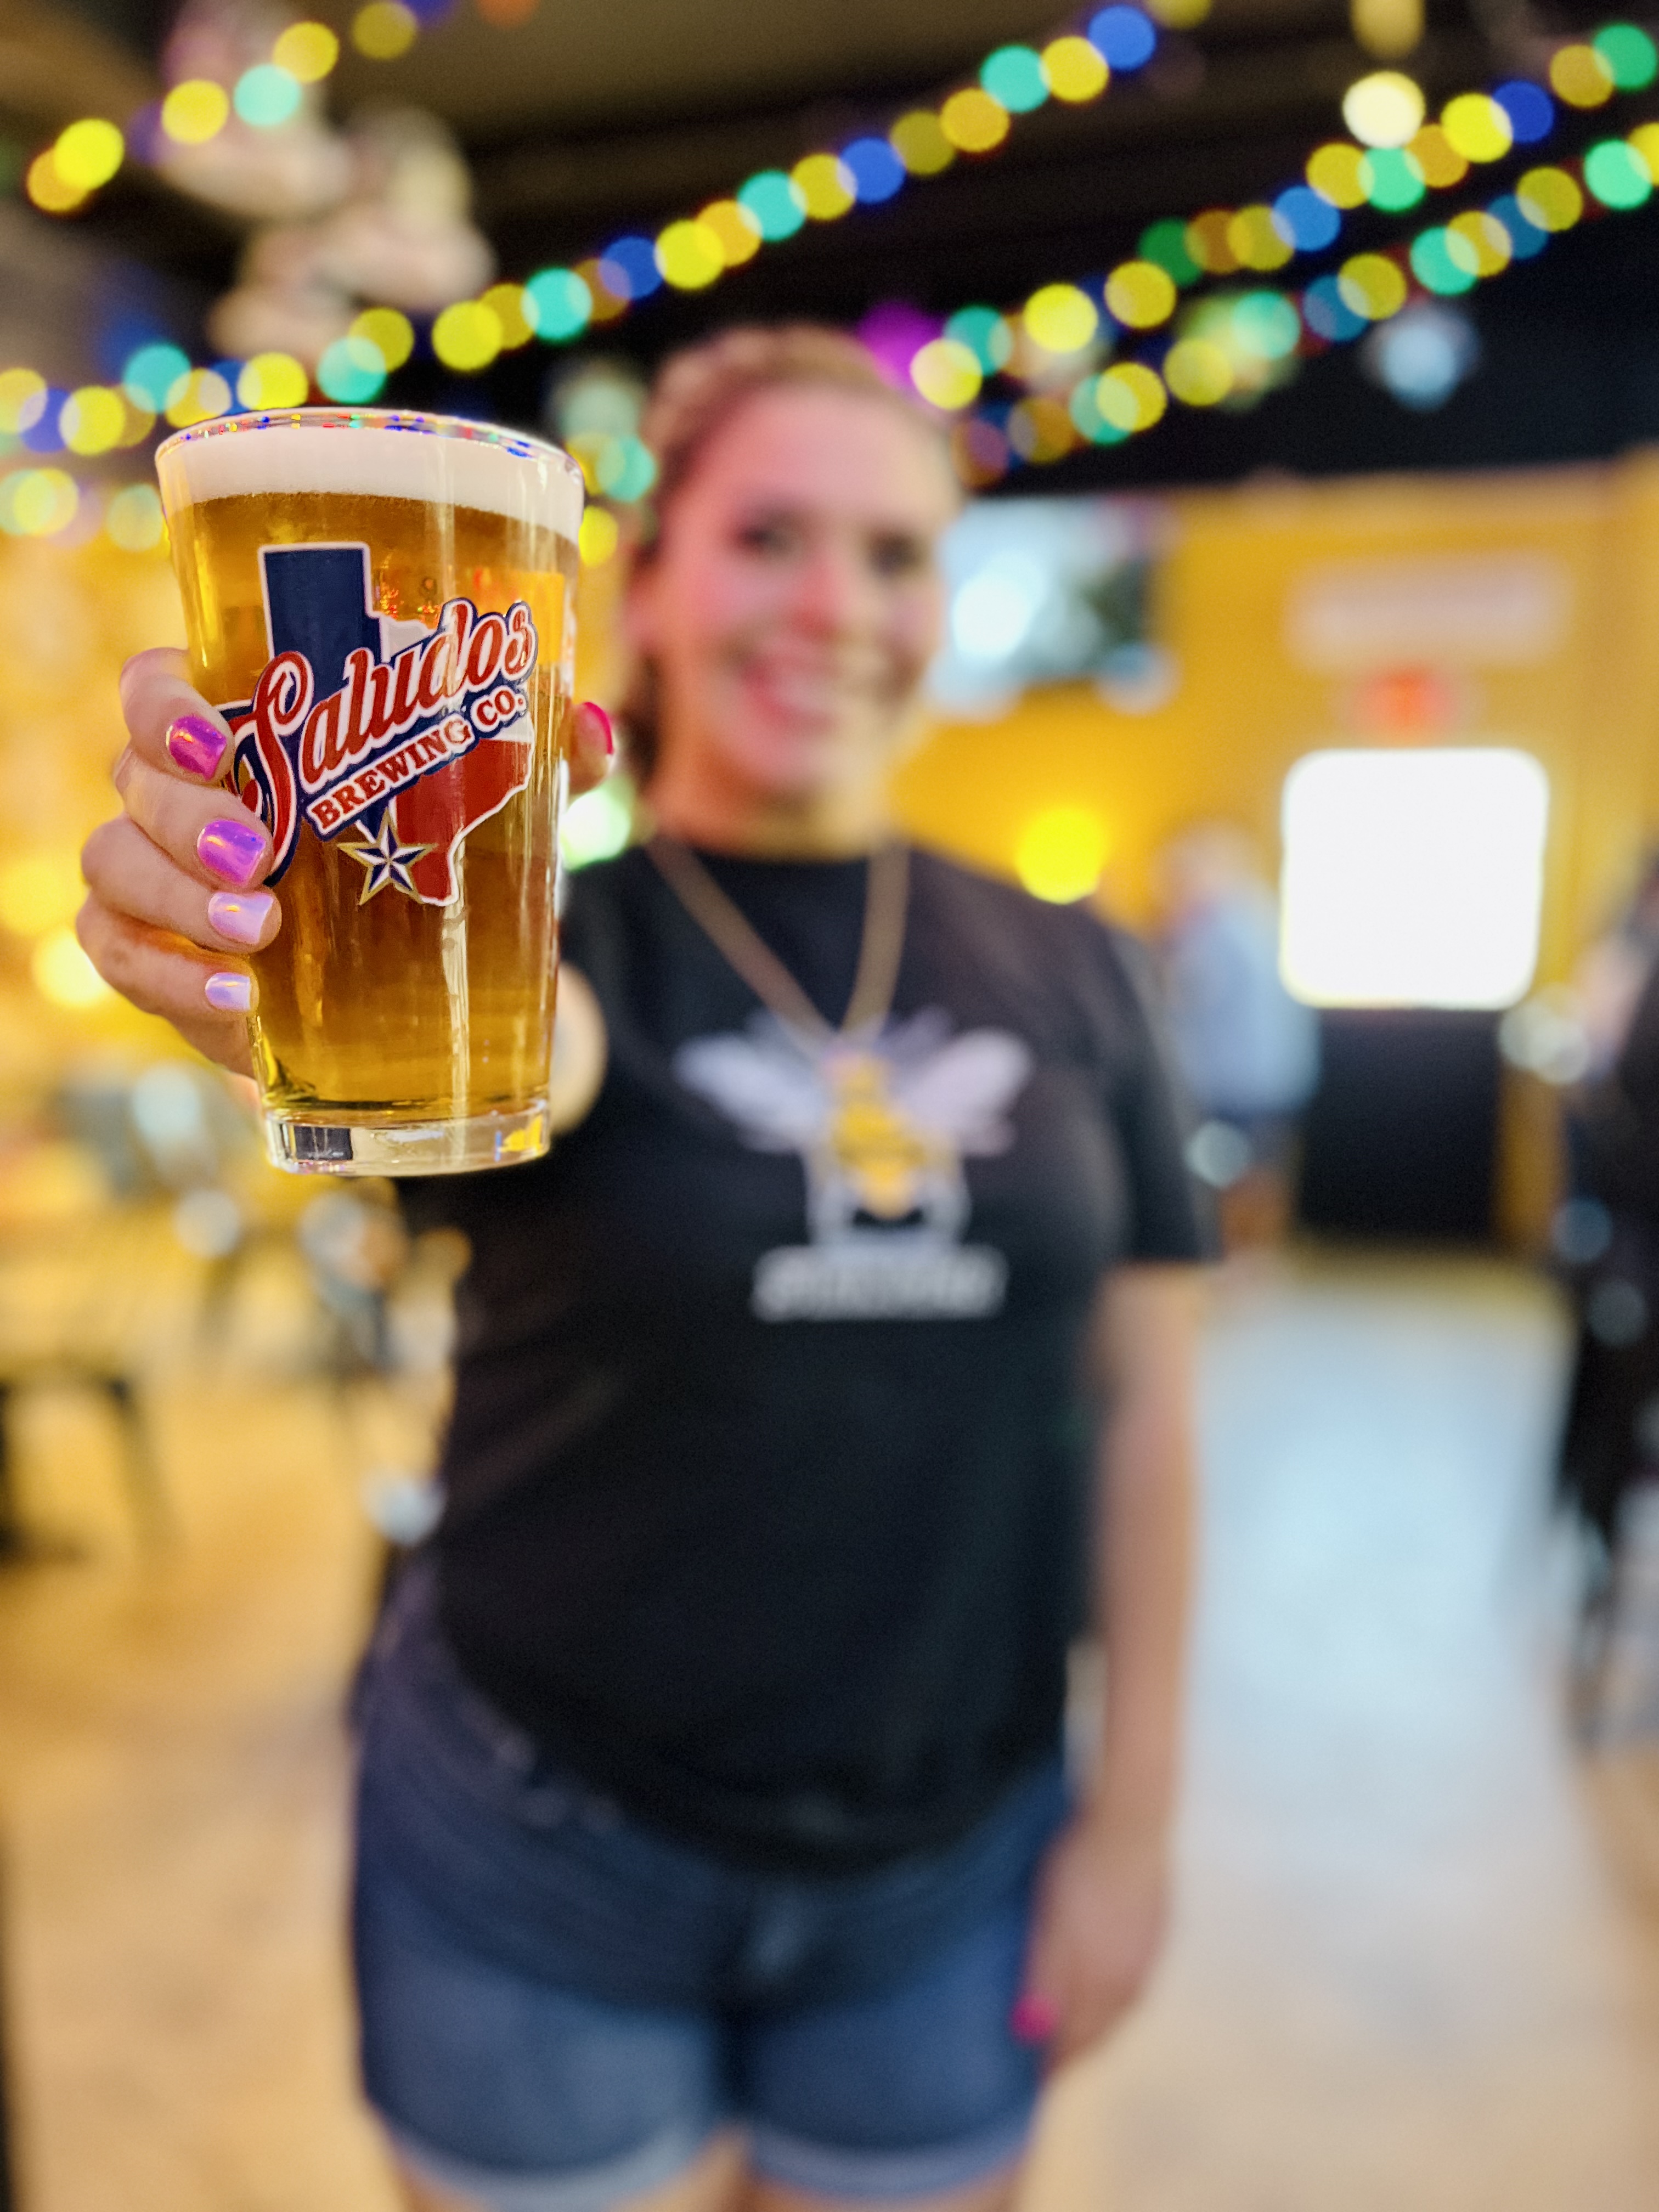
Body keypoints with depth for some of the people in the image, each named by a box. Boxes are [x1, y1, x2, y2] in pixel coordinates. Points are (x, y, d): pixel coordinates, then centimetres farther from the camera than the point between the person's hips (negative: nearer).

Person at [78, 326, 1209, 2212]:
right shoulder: (565, 937, -8)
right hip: (541, 1852, -2)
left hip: (950, 1864, 3)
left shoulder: (1063, 973, -1)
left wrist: (1133, 1806, 2)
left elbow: (1137, 1392, 1)